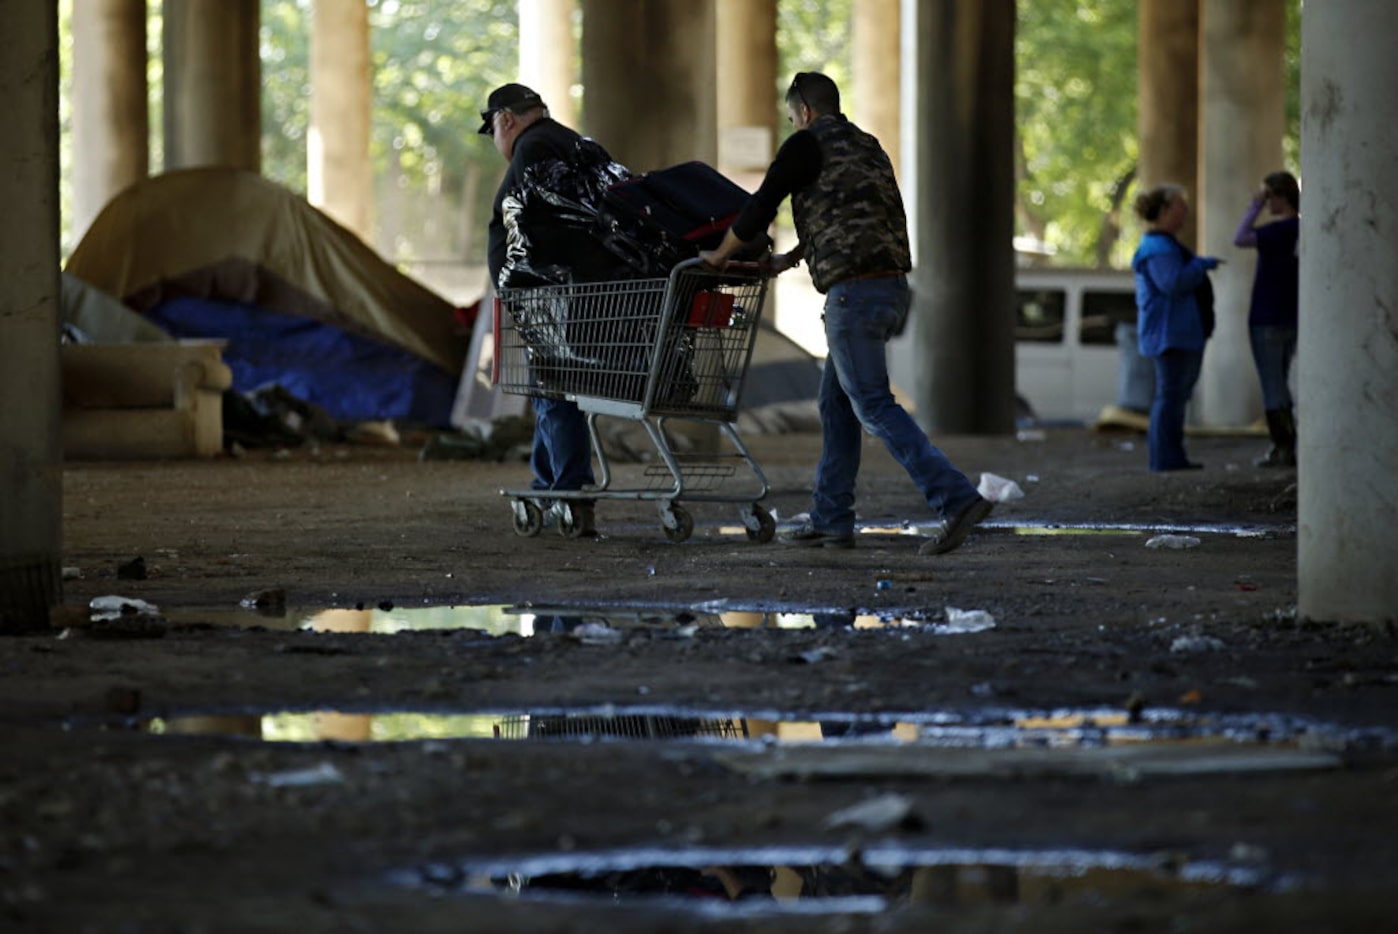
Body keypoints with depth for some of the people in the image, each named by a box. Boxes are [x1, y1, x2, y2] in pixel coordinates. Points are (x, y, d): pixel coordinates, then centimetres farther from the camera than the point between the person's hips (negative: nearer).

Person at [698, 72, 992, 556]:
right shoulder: (867, 146, 23)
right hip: (893, 287, 9)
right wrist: (792, 258, 45)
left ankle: (956, 499, -20)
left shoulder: (809, 144, -2)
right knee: (836, 403, 15)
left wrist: (720, 256, 17)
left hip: (854, 292, -9)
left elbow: (760, 207, 1)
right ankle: (830, 520, 16)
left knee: (874, 406, -10)